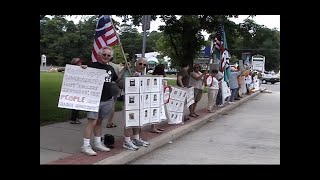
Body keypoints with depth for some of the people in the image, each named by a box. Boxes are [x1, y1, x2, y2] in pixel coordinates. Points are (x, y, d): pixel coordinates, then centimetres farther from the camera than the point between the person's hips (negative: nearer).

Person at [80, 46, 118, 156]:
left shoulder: (110, 68, 14)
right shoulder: (92, 66, -5)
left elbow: (117, 80, 27)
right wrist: (82, 69, -23)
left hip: (107, 100, 6)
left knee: (99, 122, 16)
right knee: (92, 121, -10)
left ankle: (98, 143, 25)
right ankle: (85, 146, -3)